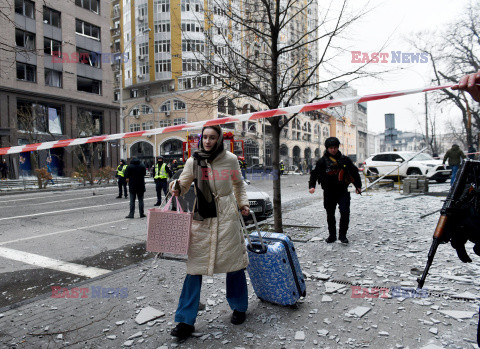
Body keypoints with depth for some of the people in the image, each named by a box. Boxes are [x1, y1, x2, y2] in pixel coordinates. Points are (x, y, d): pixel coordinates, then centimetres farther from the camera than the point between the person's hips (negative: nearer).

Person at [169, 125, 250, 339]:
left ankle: (239, 308, 32)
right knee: (195, 266, -1)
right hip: (201, 217, 1)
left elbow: (238, 184, 16)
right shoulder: (193, 161, 1)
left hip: (227, 216, 0)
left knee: (233, 261, 8)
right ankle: (186, 321, 10)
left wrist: (243, 203, 6)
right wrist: (177, 187, -17)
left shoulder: (230, 159, 0)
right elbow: (184, 185, 5)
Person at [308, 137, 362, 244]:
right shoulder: (322, 161, 2)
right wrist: (311, 186, -13)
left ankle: (342, 235, 7)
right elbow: (314, 174, 1)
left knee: (345, 213, -9)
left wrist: (358, 186, 16)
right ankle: (332, 235, 25)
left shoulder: (344, 159, 6)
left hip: (343, 191, 0)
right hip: (329, 192, 0)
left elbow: (354, 172, 16)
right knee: (330, 215, 10)